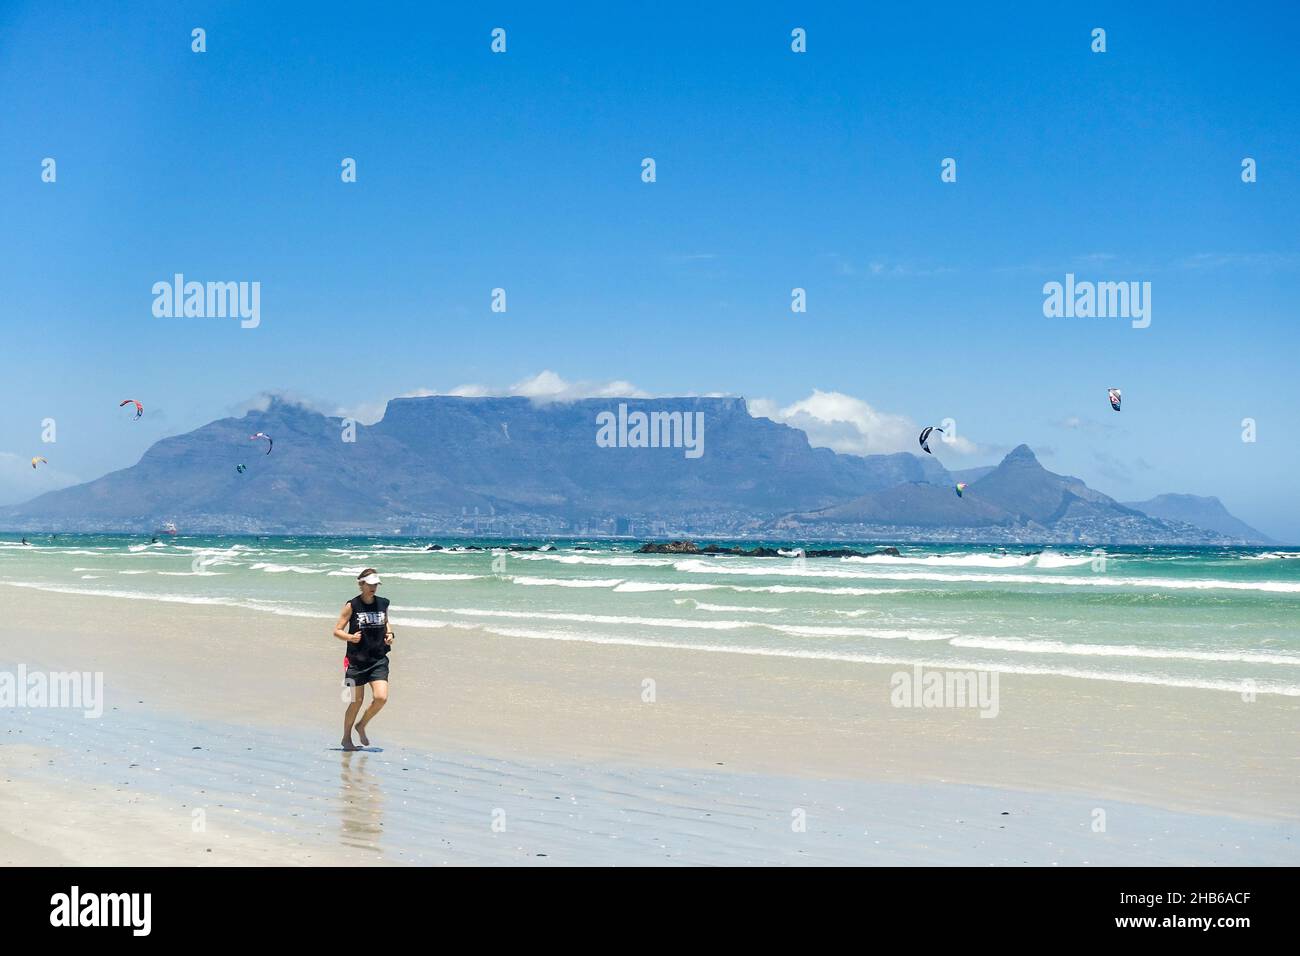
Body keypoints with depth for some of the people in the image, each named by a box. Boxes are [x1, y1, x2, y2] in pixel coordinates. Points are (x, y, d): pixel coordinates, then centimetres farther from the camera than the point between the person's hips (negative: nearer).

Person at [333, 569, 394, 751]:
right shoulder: (352, 606, -6)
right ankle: (346, 738, 22)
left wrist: (389, 633, 5)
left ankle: (361, 726, 17)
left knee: (381, 697, -11)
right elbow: (337, 631, -5)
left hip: (379, 660, 3)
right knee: (357, 701, 2)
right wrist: (350, 637, -24)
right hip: (357, 660, -3)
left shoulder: (383, 604, 5)